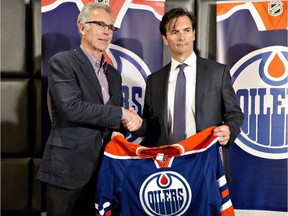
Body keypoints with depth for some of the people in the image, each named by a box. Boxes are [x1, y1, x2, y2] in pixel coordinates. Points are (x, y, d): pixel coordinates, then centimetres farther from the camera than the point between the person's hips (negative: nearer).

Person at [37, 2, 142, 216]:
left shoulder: (113, 75, 16)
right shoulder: (62, 62, -6)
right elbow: (71, 108, -20)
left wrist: (128, 121, -7)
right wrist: (121, 113, -15)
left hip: (103, 169, 6)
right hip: (68, 168, -6)